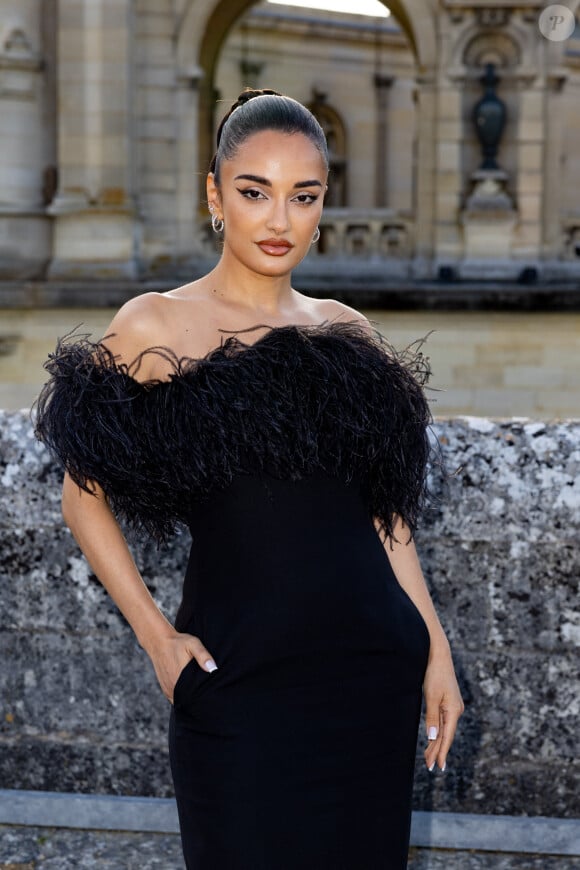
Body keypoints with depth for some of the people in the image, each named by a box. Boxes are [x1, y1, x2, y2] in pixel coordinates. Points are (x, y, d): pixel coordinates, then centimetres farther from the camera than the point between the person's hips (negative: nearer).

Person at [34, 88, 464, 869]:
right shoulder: (158, 327, -3)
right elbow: (85, 496, 0)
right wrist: (156, 636, -6)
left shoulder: (347, 334, 9)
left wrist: (436, 651, 10)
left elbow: (385, 511, 13)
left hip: (372, 664, 4)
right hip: (238, 671, -4)